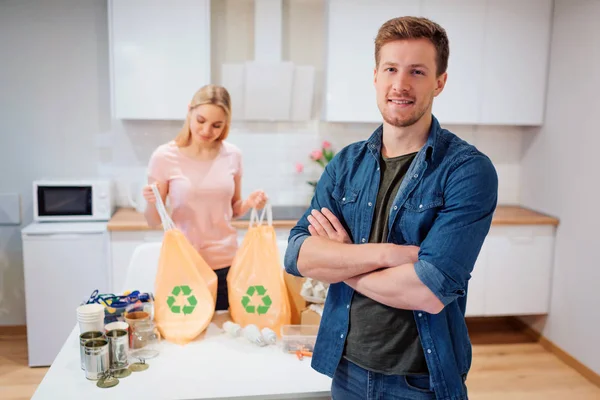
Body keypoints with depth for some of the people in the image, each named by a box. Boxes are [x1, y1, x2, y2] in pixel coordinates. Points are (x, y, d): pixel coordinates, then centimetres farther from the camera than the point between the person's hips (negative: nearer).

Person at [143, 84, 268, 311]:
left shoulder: (232, 155, 0)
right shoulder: (165, 156, -8)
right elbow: (153, 221, -3)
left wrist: (250, 203, -7)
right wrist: (151, 202, -23)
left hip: (226, 263, 2)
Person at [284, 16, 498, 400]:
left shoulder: (469, 170, -15)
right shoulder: (346, 163, -1)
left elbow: (431, 291, -24)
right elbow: (297, 255, -9)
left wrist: (337, 260, -12)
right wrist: (387, 253, -23)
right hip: (347, 368, 4)